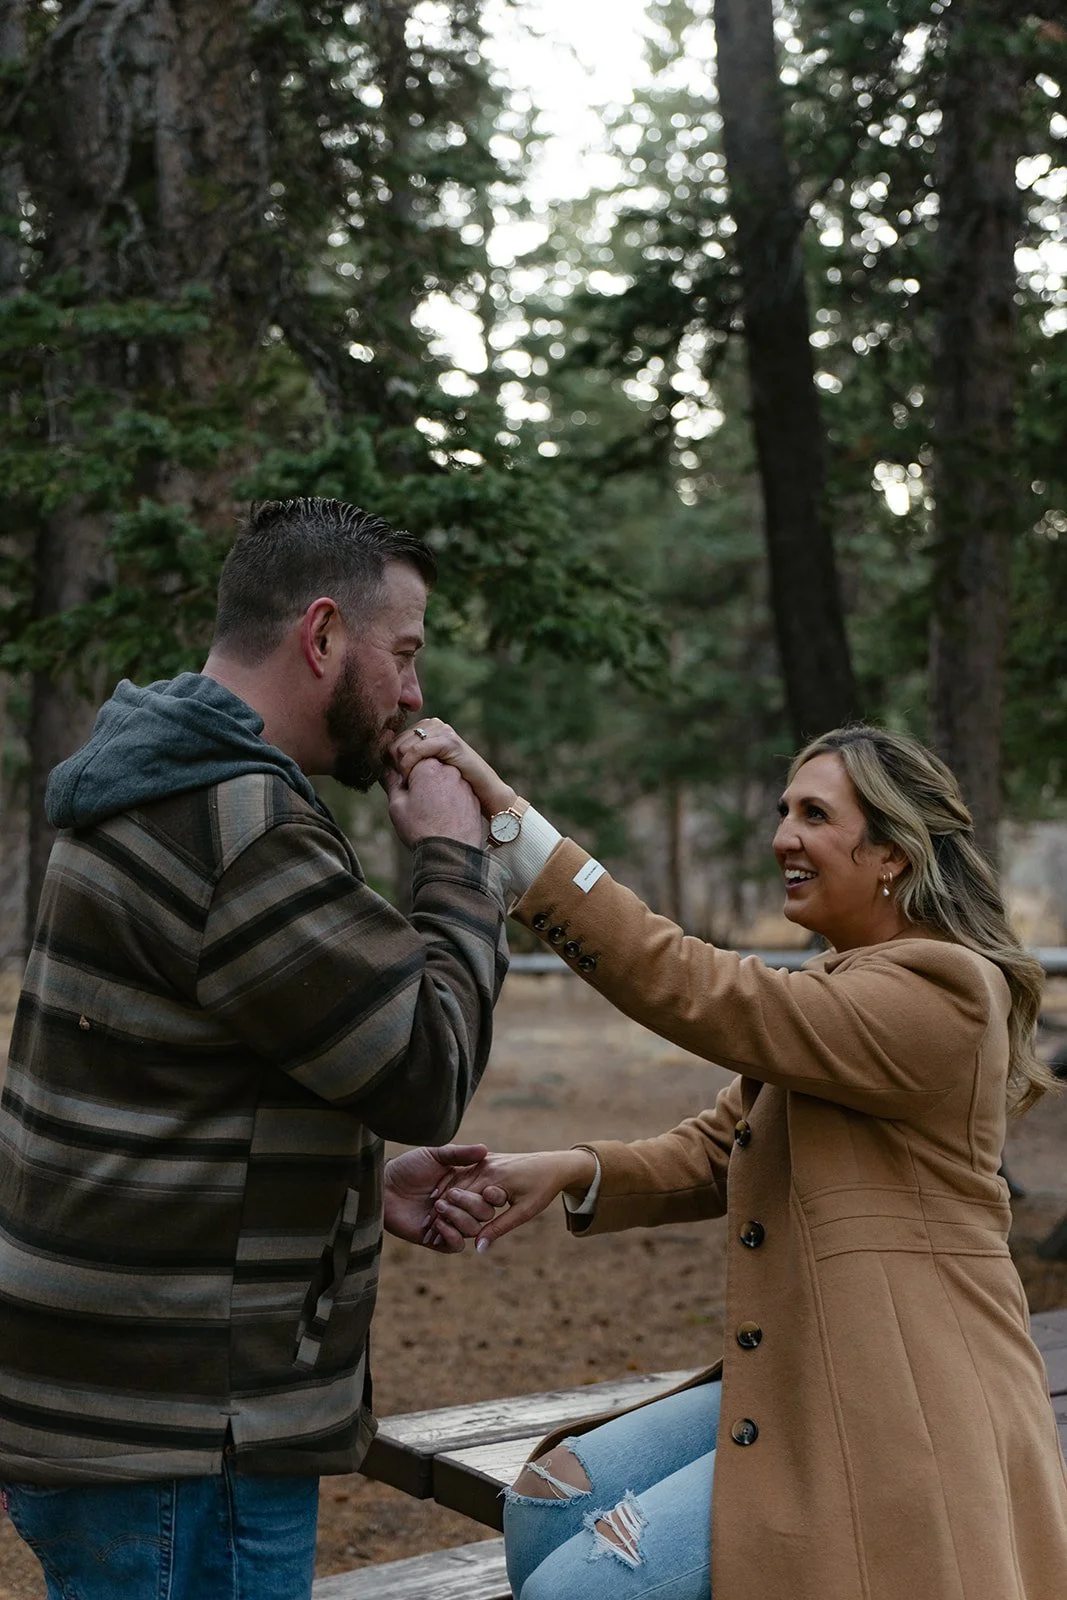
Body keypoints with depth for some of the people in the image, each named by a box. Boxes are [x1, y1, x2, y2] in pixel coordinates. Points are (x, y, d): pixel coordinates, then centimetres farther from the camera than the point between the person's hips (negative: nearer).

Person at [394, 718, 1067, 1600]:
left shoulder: (938, 991, -16)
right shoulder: (838, 985, 17)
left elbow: (697, 991, -25)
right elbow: (718, 1152, 13)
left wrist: (505, 812, -28)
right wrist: (573, 1170, -8)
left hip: (892, 1418, -10)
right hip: (794, 1379, 10)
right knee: (549, 1503, 2)